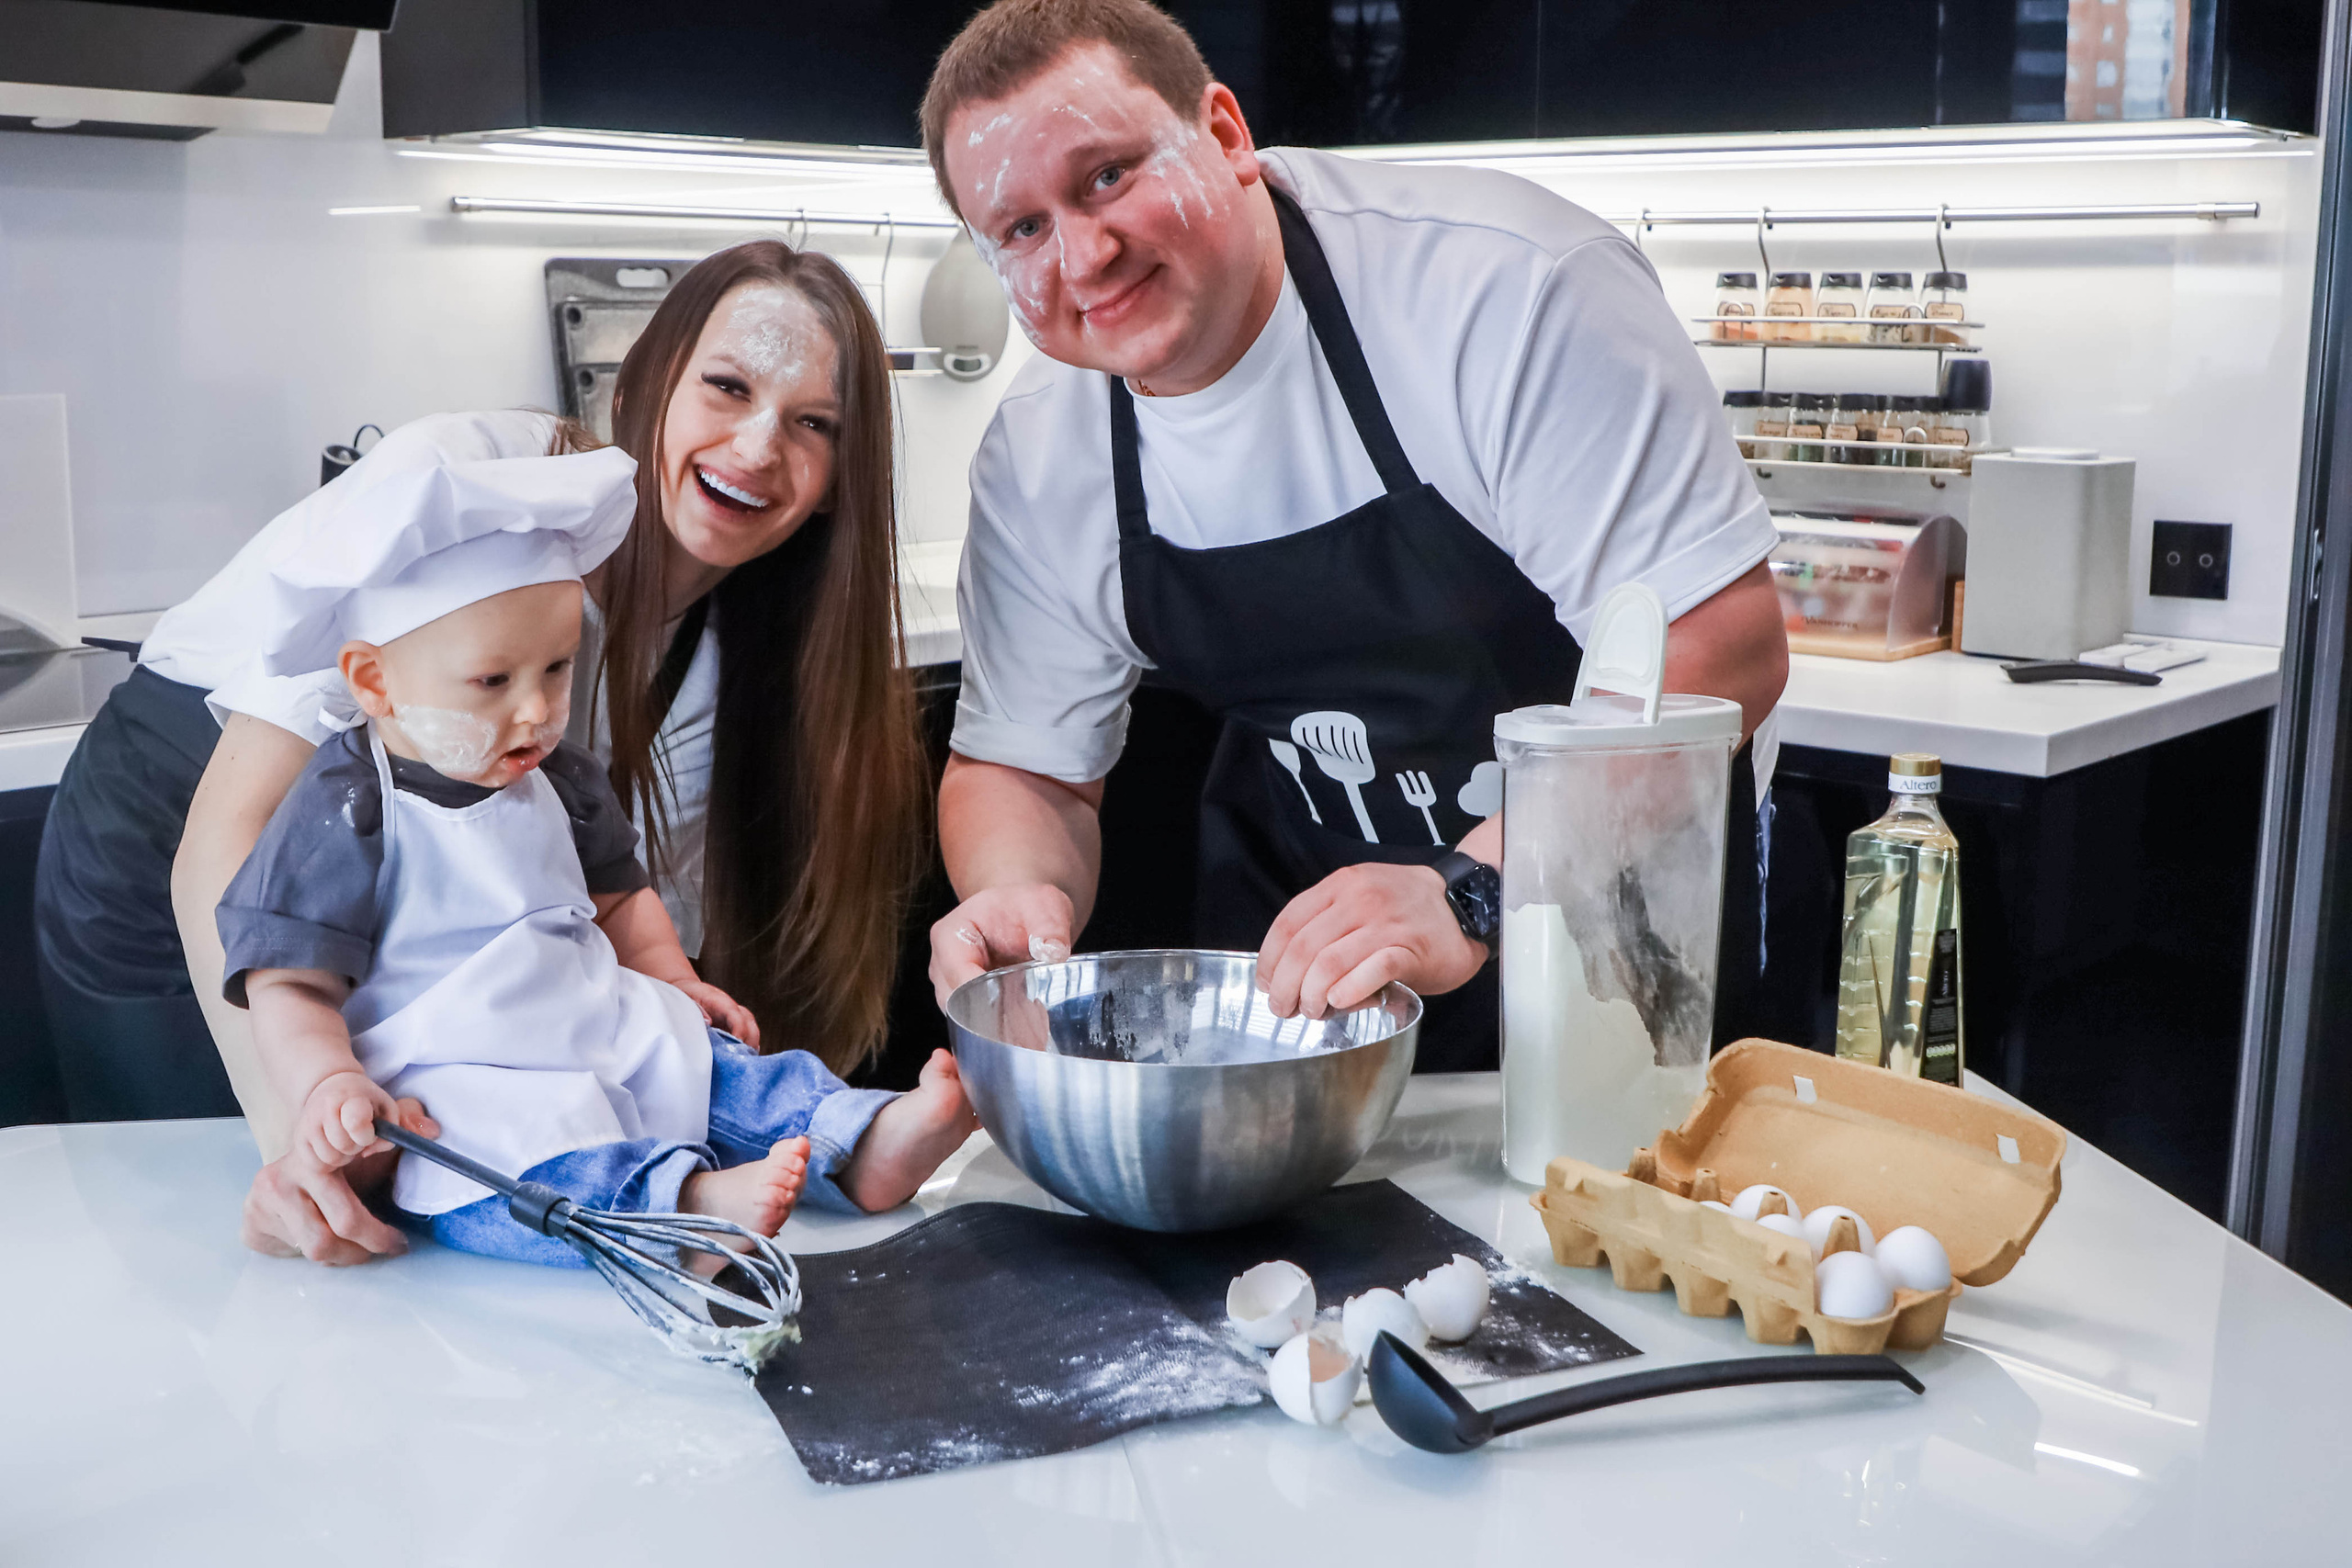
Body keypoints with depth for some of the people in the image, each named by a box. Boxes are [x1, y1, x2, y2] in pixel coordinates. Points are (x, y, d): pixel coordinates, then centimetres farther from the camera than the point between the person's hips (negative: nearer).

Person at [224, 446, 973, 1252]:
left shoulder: (559, 780, 13)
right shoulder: (343, 816, -9)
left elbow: (615, 893, 28)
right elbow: (291, 987, -11)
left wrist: (673, 982, 14)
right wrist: (329, 1087, -28)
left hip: (604, 1048, 8)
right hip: (450, 1089, -8)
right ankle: (689, 1202, -56)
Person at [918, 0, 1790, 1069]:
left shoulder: (1500, 281, -23)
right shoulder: (1034, 462, -6)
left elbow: (1722, 641, -25)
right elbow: (1022, 767, 4)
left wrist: (1472, 891, -34)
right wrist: (1020, 893, -20)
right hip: (1299, 938, 4)